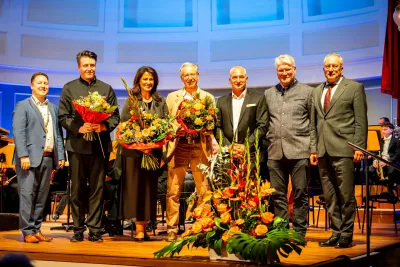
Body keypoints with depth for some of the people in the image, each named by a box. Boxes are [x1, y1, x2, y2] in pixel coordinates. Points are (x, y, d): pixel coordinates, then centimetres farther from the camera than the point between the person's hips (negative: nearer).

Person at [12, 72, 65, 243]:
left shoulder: (53, 108, 18)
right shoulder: (23, 106, 2)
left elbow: (58, 133, 15)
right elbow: (18, 132, -7)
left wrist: (60, 155, 7)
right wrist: (23, 155, -17)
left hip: (48, 158, 5)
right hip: (30, 157, -5)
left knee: (42, 196, 8)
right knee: (27, 195, -4)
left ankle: (36, 230, 15)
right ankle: (27, 232, 1)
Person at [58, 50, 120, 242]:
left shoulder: (106, 89, 11)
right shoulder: (69, 88, 7)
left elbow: (115, 116, 8)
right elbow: (63, 116, 2)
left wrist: (104, 126, -12)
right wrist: (79, 128, -14)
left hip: (100, 145, 1)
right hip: (77, 145, -1)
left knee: (97, 188, 3)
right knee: (77, 189, 5)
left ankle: (95, 229, 10)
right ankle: (78, 229, 13)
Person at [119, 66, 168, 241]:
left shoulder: (160, 102, 10)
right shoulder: (130, 101, 3)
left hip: (154, 150, 3)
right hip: (134, 150, -2)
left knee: (149, 187, 3)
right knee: (135, 186, -2)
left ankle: (142, 226, 9)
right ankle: (139, 227, 2)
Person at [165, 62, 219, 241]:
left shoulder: (208, 97, 14)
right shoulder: (172, 97, 15)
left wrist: (213, 140, -12)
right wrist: (175, 130, -9)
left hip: (201, 147, 0)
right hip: (178, 146, 0)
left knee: (204, 190, 0)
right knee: (173, 191, -3)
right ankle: (172, 229, 5)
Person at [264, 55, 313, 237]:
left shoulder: (307, 91, 4)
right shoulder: (269, 94, 14)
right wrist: (269, 141, 9)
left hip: (299, 150, -3)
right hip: (275, 152, 3)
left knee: (300, 193, 0)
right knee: (278, 194, 6)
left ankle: (299, 232, 9)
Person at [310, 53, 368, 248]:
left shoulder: (354, 88, 4)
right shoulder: (316, 92, 18)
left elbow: (361, 121, -2)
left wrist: (359, 147, -9)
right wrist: (313, 148, 9)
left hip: (343, 149, -5)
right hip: (323, 151, 5)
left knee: (346, 194, -3)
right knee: (329, 196, 7)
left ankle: (346, 234, 7)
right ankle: (336, 232, 14)